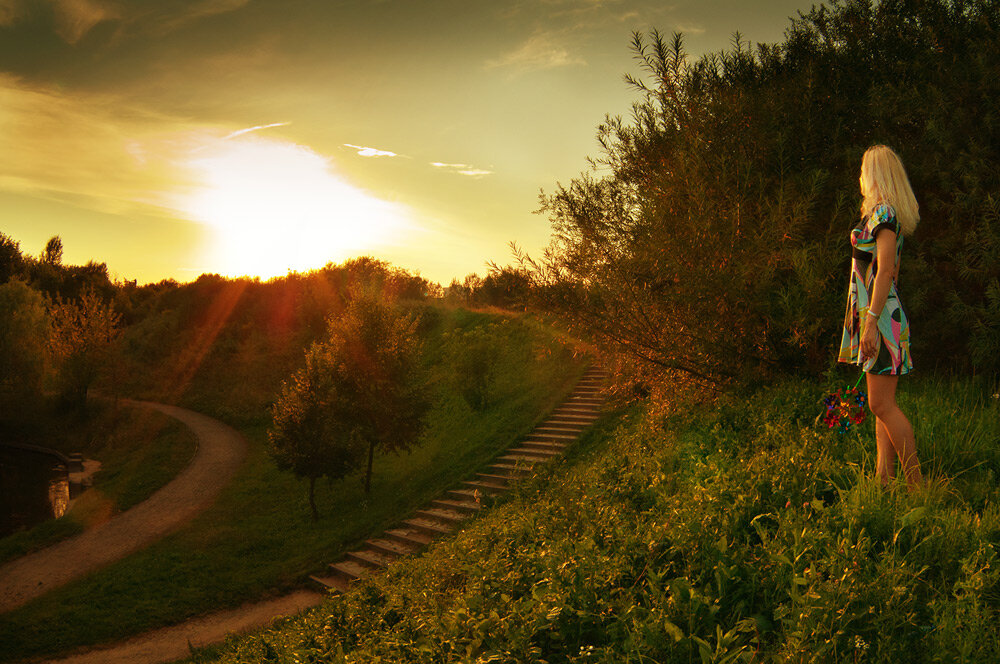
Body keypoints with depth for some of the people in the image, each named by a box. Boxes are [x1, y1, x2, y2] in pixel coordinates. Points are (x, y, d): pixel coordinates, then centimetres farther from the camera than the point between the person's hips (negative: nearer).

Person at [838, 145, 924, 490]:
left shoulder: (883, 213, -12)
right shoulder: (887, 214, 17)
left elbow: (886, 271, -19)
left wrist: (872, 320, -22)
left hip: (880, 315, -10)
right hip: (881, 314, 10)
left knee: (882, 404, -9)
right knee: (880, 404, 8)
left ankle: (917, 484, -5)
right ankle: (884, 478, 11)